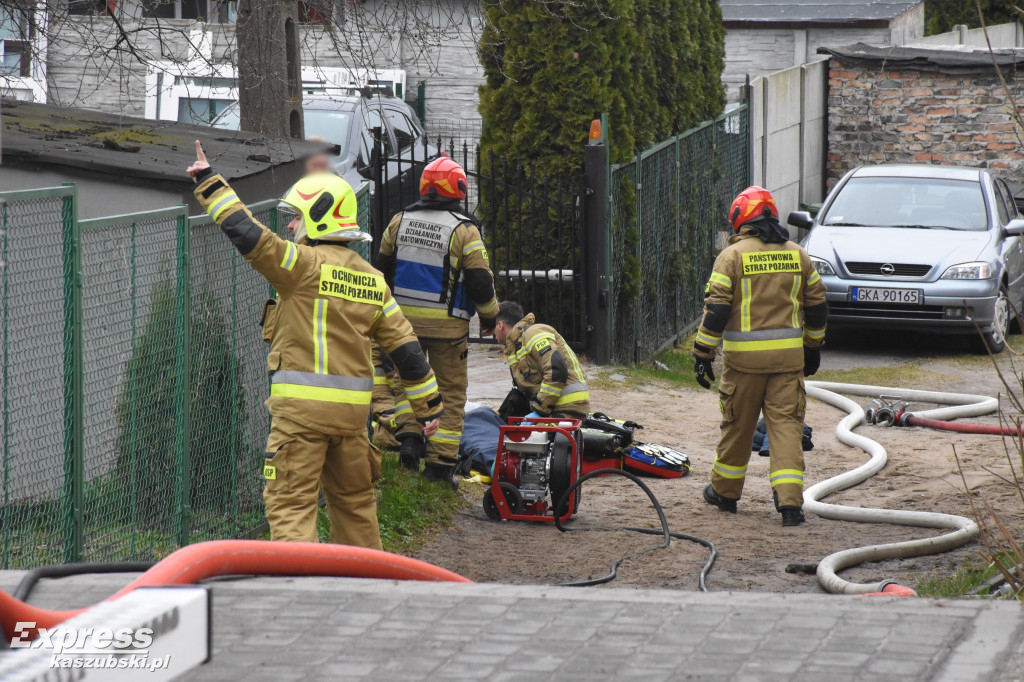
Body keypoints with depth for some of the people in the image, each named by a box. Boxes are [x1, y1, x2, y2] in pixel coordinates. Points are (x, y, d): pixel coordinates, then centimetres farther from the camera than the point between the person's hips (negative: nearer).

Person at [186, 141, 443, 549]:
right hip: (352, 408, 7)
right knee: (354, 500, 20)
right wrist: (430, 405, 19)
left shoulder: (306, 265, -9)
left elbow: (249, 236, -18)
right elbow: (404, 346, 13)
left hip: (303, 406, -7)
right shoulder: (372, 280, 12)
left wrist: (210, 184, -10)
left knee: (289, 503, -5)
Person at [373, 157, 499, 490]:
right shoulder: (464, 231, -11)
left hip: (403, 319, 4)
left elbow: (382, 268, 14)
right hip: (447, 325, -4)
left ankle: (409, 435, 4)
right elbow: (480, 281, -11)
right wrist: (489, 314, 7)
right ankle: (440, 461, 5)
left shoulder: (399, 222, 3)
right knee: (451, 391, 7)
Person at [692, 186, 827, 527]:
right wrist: (813, 347, 27)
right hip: (788, 356, 2)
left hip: (745, 357, -2)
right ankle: (790, 501, -11)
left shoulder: (732, 255, -4)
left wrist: (703, 354, -4)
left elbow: (716, 310, -9)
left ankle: (725, 491, 27)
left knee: (738, 424, 12)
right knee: (787, 423, 1)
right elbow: (816, 304, 14)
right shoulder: (797, 255, 8)